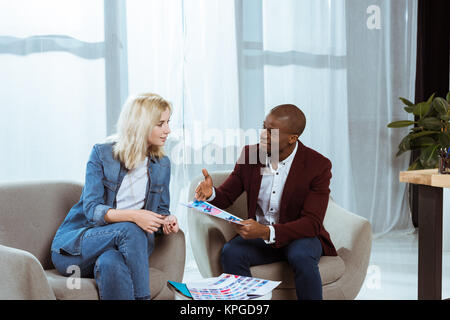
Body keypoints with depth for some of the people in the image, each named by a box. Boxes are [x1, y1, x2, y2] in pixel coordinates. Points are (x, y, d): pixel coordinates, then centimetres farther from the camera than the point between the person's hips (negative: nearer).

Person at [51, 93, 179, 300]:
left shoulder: (162, 165, 10)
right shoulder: (102, 153, -5)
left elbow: (161, 210, 18)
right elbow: (91, 208, -12)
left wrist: (167, 221, -8)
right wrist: (132, 215, -29)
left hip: (121, 244, 2)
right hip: (75, 245, -2)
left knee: (111, 264, -37)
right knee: (130, 230, -34)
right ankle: (142, 297, -29)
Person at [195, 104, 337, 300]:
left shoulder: (318, 166, -15)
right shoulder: (250, 155, -3)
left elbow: (312, 223, -20)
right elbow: (226, 196, 6)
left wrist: (267, 232, -35)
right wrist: (211, 194, -21)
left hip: (300, 236, -3)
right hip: (258, 235, 3)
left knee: (301, 256, -36)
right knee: (230, 253, -27)